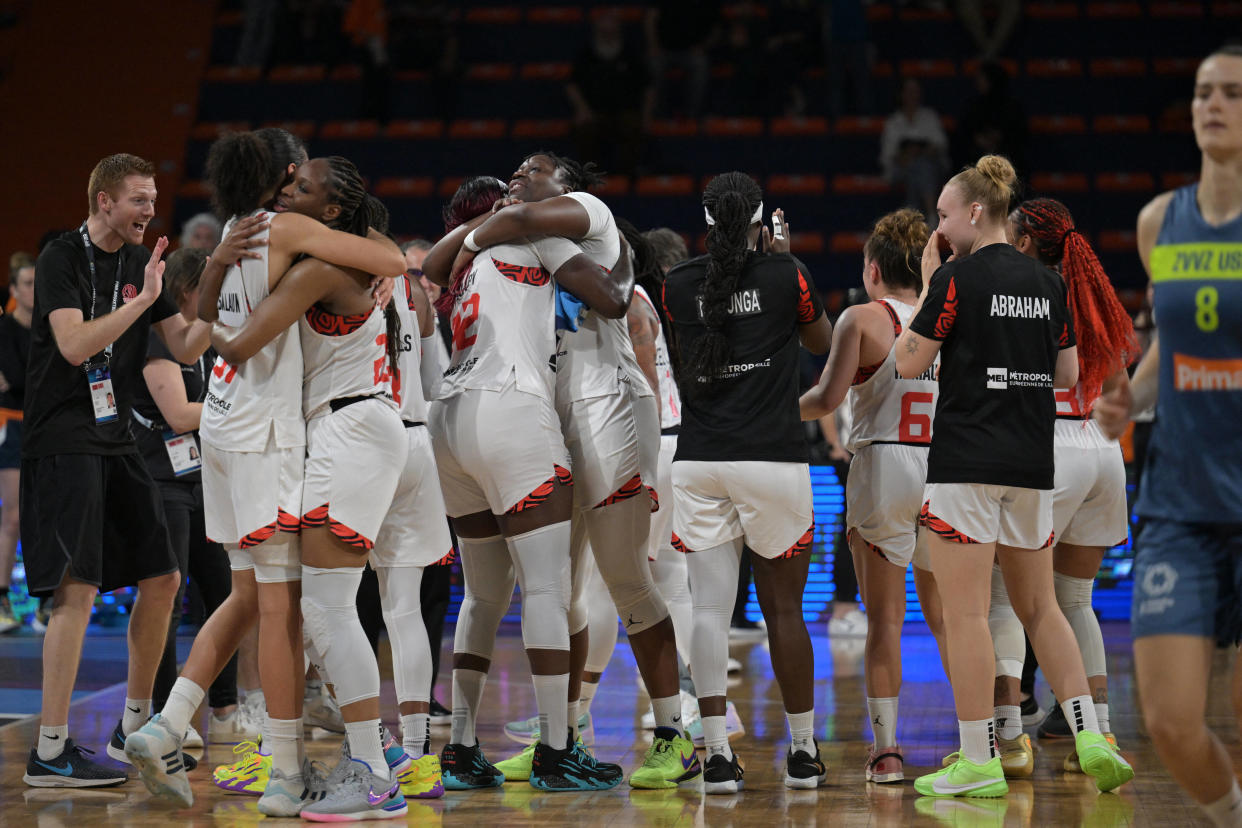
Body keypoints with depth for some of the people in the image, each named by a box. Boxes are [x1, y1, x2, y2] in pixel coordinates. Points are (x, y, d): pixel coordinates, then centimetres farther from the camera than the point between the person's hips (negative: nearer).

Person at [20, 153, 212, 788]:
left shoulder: (142, 263, 13)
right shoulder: (60, 259, -9)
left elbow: (185, 349, 11)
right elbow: (74, 345, -21)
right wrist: (142, 301, -21)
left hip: (115, 442, 8)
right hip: (63, 443, -8)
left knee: (161, 580, 9)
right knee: (78, 589, -15)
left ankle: (133, 728, 22)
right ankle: (50, 752, -14)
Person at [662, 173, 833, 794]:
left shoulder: (679, 285, 4)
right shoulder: (786, 276, -2)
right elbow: (821, 342, 17)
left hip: (698, 463, 2)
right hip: (773, 459, -1)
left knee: (709, 608, 0)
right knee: (783, 608, 8)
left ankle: (718, 755, -8)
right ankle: (803, 753, 17)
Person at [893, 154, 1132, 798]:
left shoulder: (957, 278, -10)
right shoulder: (1047, 282, 9)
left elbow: (908, 363, -4)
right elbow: (1068, 374, 14)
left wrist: (926, 285, 3)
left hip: (966, 462, -6)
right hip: (1031, 464, 7)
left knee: (965, 612, -3)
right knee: (1039, 607, 15)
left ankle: (980, 763, -4)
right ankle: (1091, 740, 6)